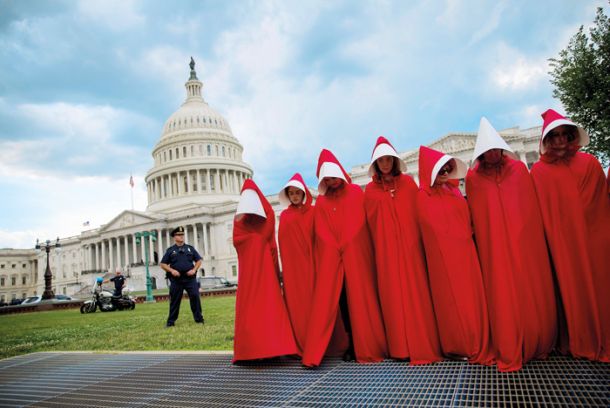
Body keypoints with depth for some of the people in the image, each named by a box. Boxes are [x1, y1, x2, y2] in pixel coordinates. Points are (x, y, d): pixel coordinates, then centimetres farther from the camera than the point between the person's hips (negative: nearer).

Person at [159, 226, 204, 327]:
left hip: (190, 278, 1)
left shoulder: (190, 248, 11)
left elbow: (198, 260, 13)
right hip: (176, 279, 0)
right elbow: (163, 264, 7)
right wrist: (171, 270, -9)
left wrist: (194, 269, -3)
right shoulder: (170, 250, 7)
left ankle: (199, 319, 3)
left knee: (195, 297, -6)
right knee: (174, 300, 5)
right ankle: (171, 321, 16)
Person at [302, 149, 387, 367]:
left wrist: (345, 247, -7)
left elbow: (359, 222, -1)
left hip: (356, 254, -2)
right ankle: (352, 345, 8)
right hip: (330, 257, 2)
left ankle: (366, 347, 6)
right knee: (342, 300, 0)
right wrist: (336, 249, -7)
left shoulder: (356, 192, 7)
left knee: (360, 298, -2)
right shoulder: (321, 201, 12)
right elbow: (321, 231, 5)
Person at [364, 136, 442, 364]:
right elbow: (370, 222, 8)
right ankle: (400, 348, 11)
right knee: (392, 296, 1)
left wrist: (417, 241, -5)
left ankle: (421, 347, 8)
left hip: (409, 247, 0)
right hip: (385, 250, 0)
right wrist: (378, 245, 1)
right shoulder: (371, 190, 7)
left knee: (415, 293, -1)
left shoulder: (408, 182, 7)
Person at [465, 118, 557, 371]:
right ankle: (510, 354, 14)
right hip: (494, 249, -2)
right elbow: (473, 217, 1)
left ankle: (536, 345, 30)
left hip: (524, 245, 2)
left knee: (532, 295, 9)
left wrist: (534, 237, 3)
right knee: (503, 298, 2)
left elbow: (532, 206, 6)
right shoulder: (473, 177, 0)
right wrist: (480, 238, -4)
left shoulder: (519, 169, 5)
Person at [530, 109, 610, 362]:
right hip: (559, 244, 0)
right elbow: (539, 211, 2)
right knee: (569, 290, 7)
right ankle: (575, 342, 19)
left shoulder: (589, 163, 2)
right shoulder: (538, 171, 2)